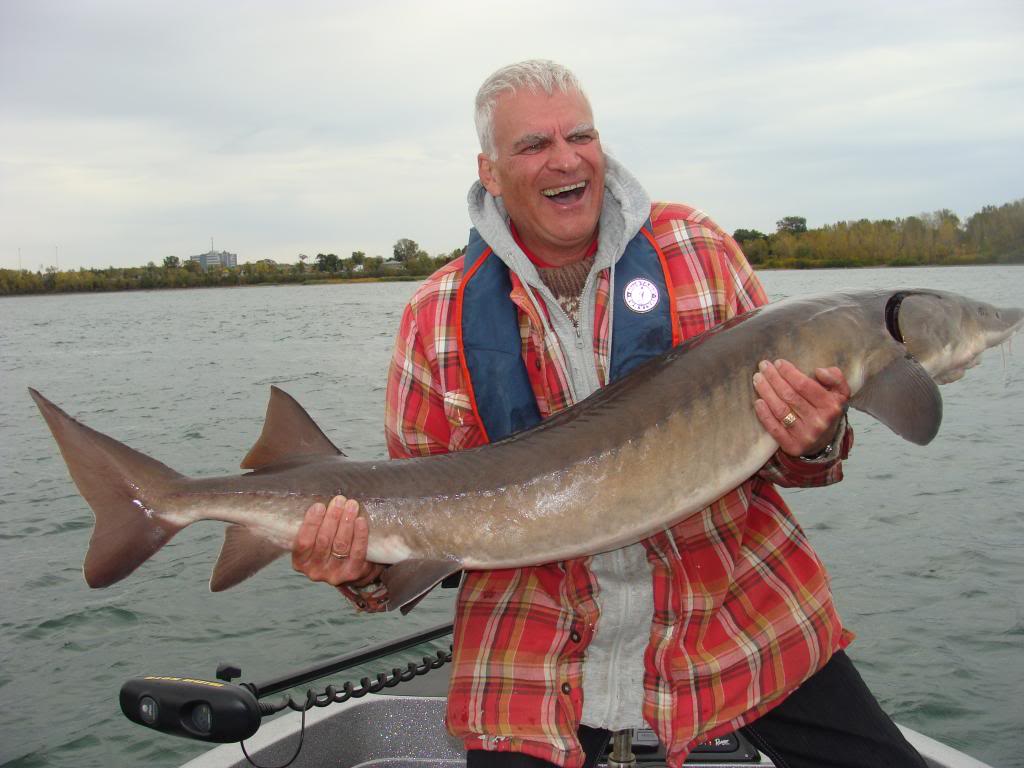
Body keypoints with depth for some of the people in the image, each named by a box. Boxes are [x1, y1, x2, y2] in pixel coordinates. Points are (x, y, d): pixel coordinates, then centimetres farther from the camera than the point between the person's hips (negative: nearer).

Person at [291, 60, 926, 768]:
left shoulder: (697, 250, -4)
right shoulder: (440, 317, -5)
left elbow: (780, 441, 1)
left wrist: (812, 443, -21)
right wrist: (365, 566, -20)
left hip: (738, 610, 1)